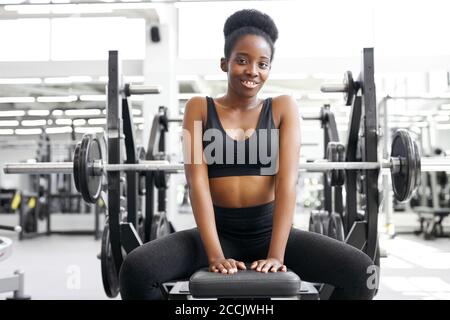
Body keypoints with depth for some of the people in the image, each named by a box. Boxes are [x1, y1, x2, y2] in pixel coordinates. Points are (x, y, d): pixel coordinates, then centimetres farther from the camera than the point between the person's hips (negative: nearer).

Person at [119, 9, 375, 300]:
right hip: (219, 232, 0)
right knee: (136, 270, -26)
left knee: (361, 271, -21)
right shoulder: (199, 108, 2)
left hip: (269, 231, 1)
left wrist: (276, 254, -20)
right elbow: (198, 183, -9)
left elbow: (288, 182, -8)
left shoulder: (284, 108, 3)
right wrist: (214, 255, -21)